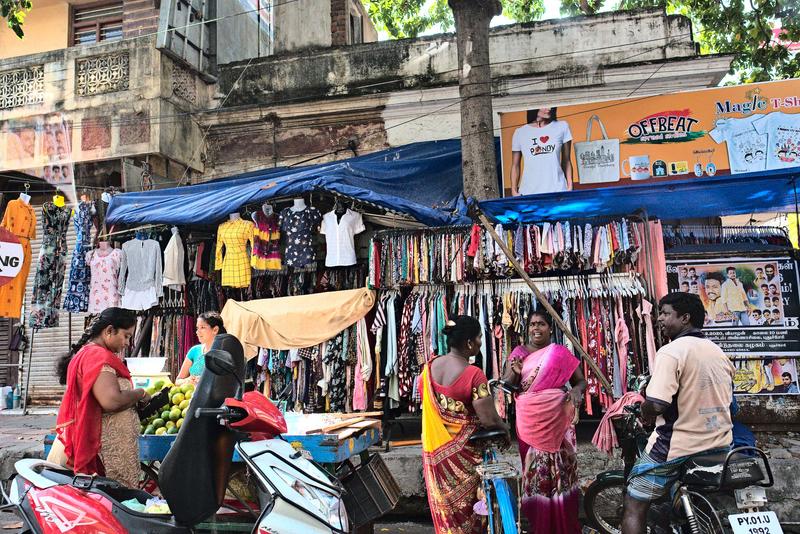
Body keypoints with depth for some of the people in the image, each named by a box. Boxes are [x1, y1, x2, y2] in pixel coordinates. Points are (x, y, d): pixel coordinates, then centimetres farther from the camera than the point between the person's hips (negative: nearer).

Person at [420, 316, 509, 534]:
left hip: (435, 448, 6)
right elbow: (489, 420, -24)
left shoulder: (429, 367, -4)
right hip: (462, 451, -6)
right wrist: (505, 428, -4)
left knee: (443, 505, 21)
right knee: (466, 505, 13)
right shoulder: (473, 374, -24)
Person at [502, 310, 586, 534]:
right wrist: (515, 372, -18)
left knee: (560, 468, 3)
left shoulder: (562, 353, 5)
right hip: (529, 420, 0)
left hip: (557, 420, 0)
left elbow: (581, 380, 9)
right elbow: (506, 384, 3)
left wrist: (576, 390, -14)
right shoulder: (519, 352, 6)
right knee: (534, 470, 2)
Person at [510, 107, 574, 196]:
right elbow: (515, 166, 11)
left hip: (557, 191, 1)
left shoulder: (562, 127, 10)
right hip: (529, 193, 0)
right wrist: (514, 191, 2)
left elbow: (566, 161, 11)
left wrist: (570, 187, 4)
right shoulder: (520, 133, 8)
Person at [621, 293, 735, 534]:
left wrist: (644, 411, -6)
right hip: (720, 445, 8)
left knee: (634, 507, 2)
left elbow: (656, 405, -27)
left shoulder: (671, 351, -17)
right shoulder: (719, 352, 8)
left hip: (677, 448, -8)